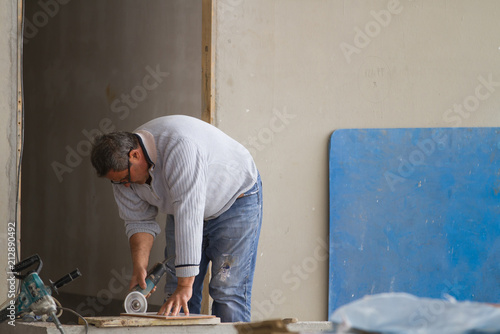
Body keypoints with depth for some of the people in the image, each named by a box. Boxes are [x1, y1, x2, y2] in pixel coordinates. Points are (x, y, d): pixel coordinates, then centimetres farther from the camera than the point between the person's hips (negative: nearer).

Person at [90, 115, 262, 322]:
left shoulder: (179, 147, -39)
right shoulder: (122, 166, -14)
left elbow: (189, 217, -41)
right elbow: (139, 221, -4)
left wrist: (185, 285, -42)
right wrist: (139, 267, -21)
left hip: (236, 201, -7)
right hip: (185, 207, 7)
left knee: (227, 291, -13)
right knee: (175, 290, -1)